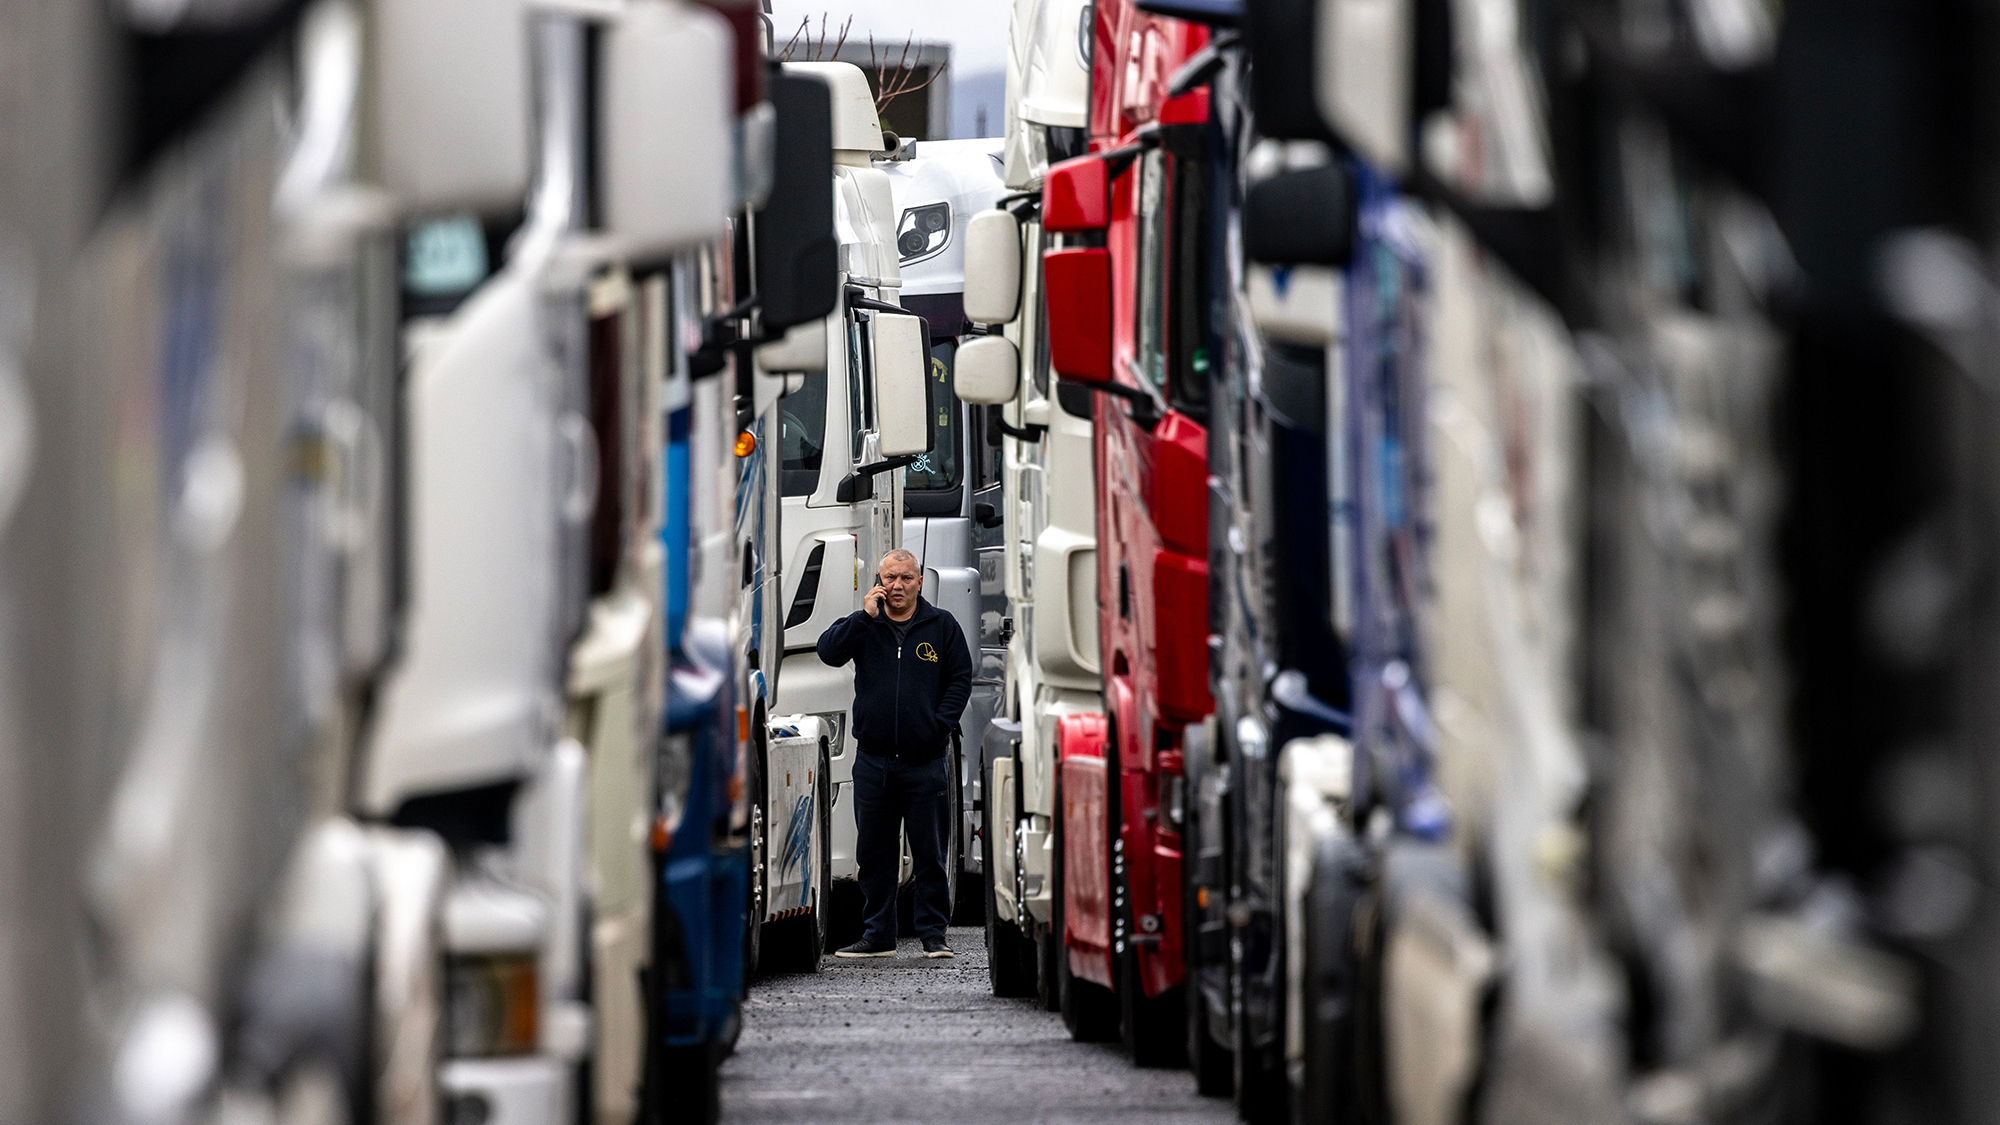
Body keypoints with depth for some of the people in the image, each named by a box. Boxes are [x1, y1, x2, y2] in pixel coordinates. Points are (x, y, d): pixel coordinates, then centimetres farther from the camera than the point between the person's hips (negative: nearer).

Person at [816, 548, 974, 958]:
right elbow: (828, 652, -8)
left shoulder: (942, 626, 6)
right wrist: (865, 616, -15)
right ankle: (877, 935, 13)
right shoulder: (863, 625, 7)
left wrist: (940, 724, -6)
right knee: (874, 854, 6)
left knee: (930, 854, 0)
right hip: (874, 760, 2)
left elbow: (960, 679, 6)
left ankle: (934, 933, 7)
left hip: (925, 762, -2)